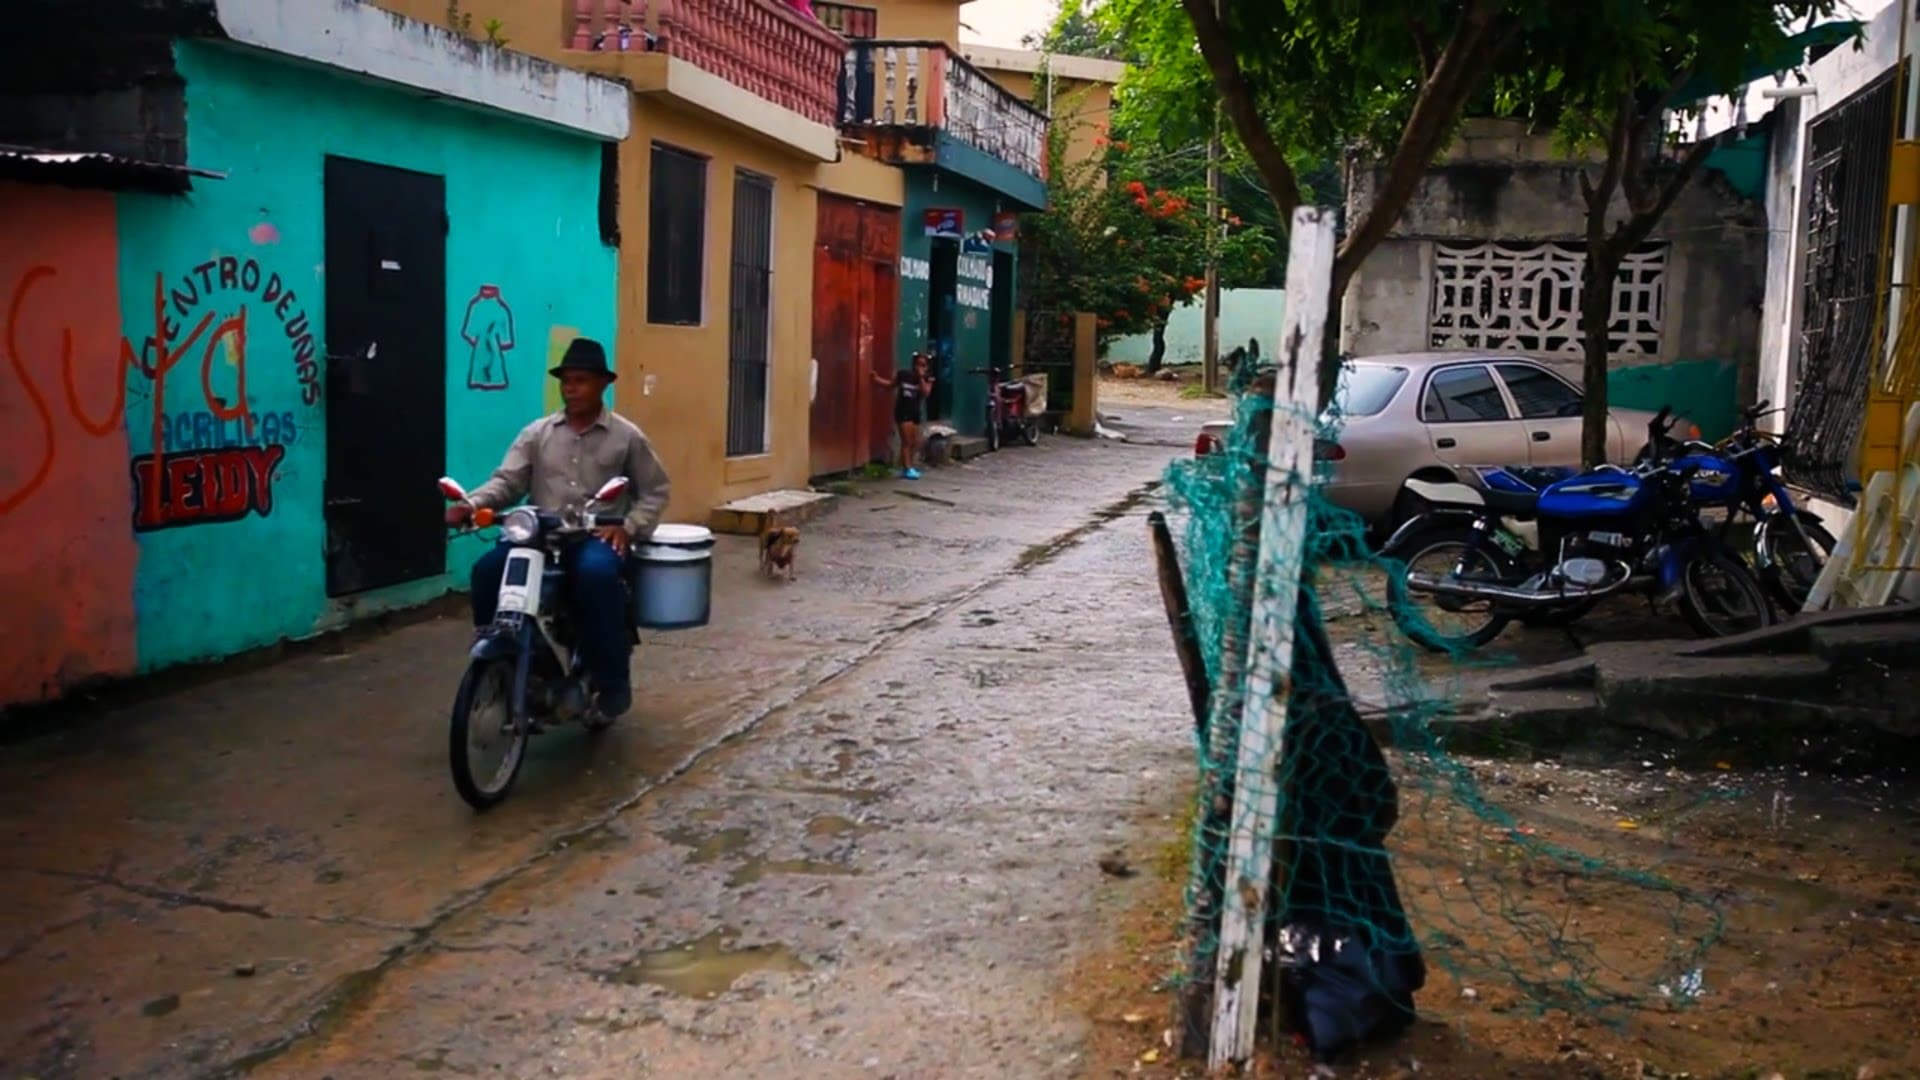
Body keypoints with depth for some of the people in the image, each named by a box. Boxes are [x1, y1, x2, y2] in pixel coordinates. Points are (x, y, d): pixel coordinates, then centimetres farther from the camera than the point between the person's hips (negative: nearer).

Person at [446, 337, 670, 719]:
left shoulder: (627, 436, 7)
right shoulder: (537, 433, 12)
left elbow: (654, 492, 8)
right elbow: (508, 480, 3)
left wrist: (629, 528, -9)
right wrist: (472, 503, -17)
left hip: (599, 537, -3)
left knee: (596, 574, -38)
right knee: (488, 569, -24)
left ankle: (611, 680, -23)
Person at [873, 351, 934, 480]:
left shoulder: (927, 379, -3)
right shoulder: (903, 375, -4)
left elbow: (926, 393, -18)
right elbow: (891, 383, 10)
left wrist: (921, 378, -21)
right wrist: (876, 378, 0)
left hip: (915, 413, 4)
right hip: (903, 412, -4)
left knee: (915, 443, 11)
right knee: (907, 441, -9)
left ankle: (907, 466, 26)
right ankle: (908, 469, -7)